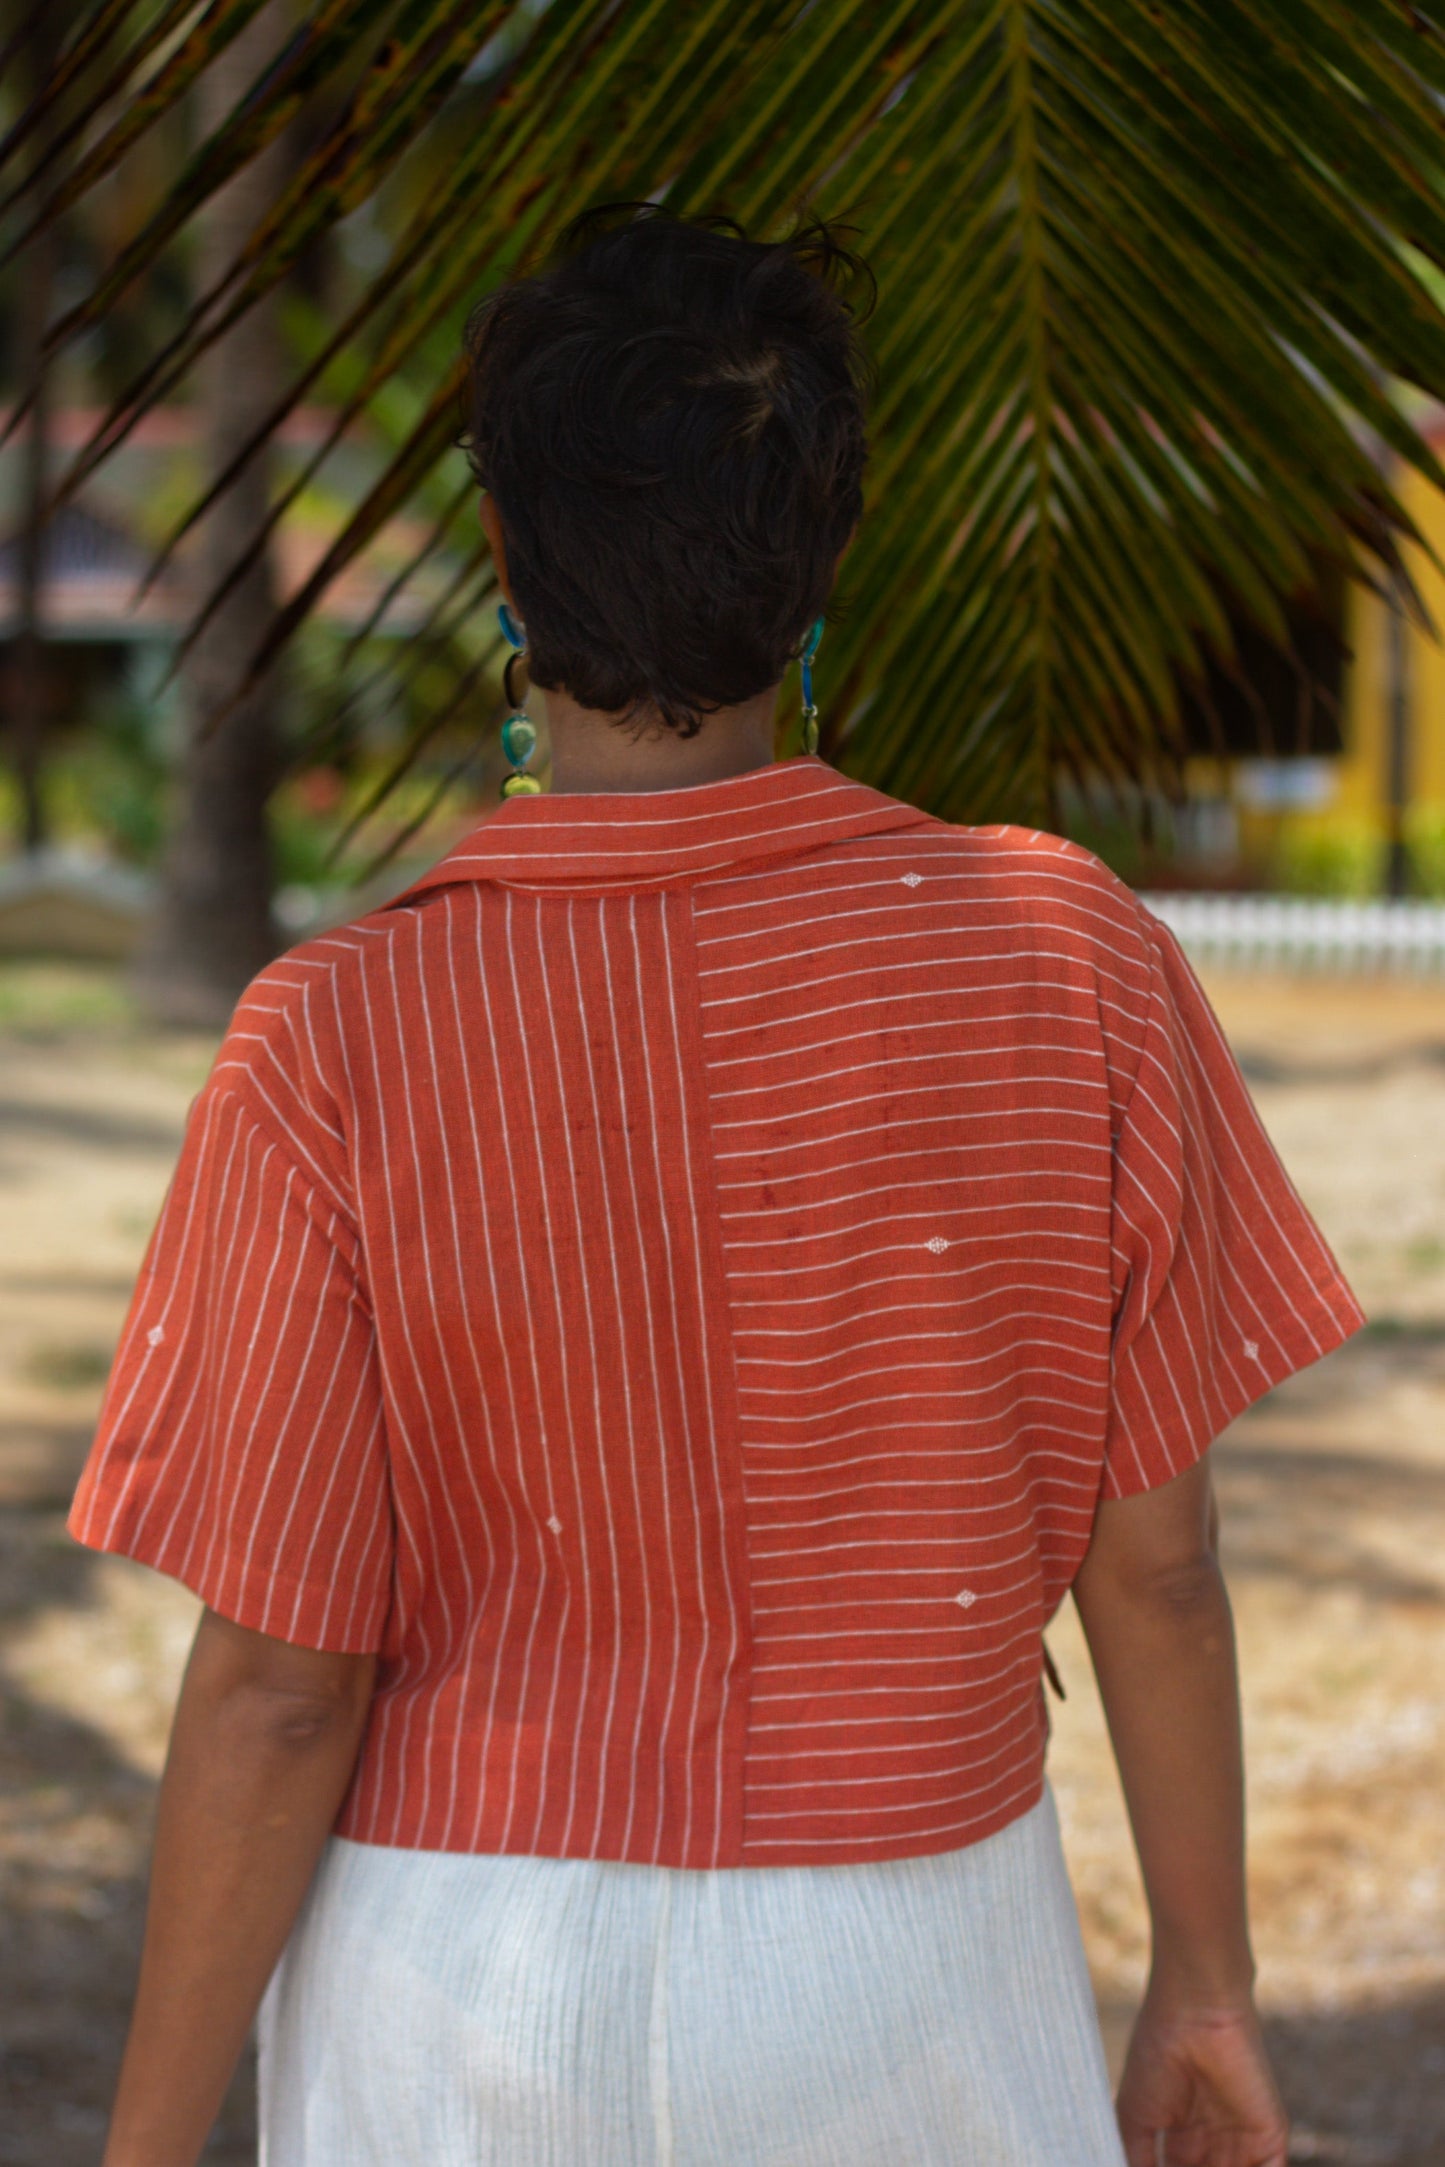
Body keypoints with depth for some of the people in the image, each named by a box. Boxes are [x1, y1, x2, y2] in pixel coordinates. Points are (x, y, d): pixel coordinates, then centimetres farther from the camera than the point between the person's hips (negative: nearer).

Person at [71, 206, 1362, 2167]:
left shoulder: (339, 1046, -15)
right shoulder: (1073, 960, -11)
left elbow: (278, 1681, -12)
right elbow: (1154, 1561, -4)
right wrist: (1206, 1987, 10)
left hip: (467, 2004, -1)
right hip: (916, 1944, 1)